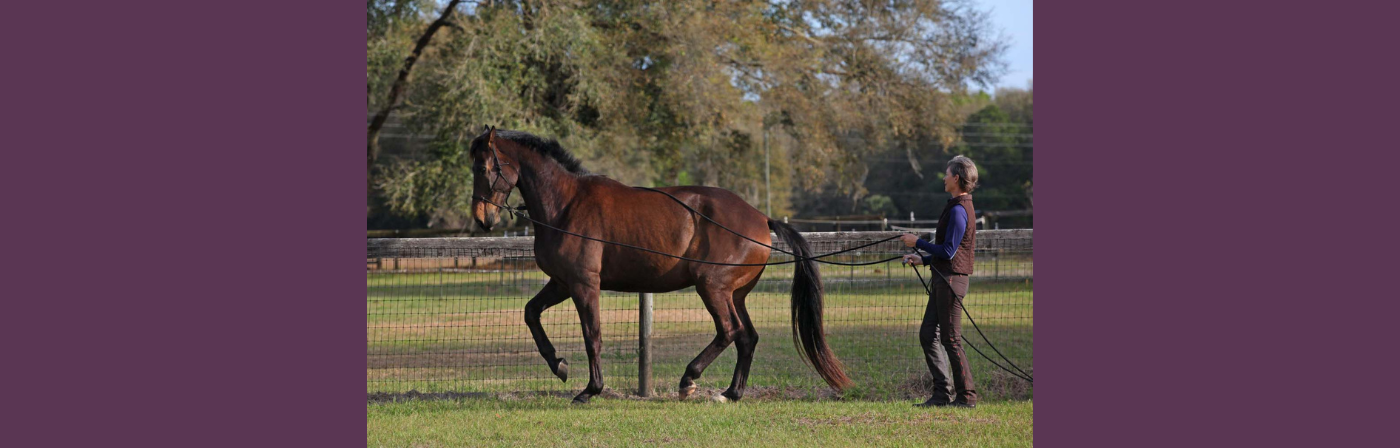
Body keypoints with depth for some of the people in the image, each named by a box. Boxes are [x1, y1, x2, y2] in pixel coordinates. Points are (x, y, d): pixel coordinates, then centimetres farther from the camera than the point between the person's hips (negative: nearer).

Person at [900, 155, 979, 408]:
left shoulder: (958, 211, -16)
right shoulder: (963, 207, 16)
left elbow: (948, 252, -20)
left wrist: (918, 243, -11)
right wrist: (924, 260, 19)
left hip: (951, 281, -10)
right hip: (943, 281, 10)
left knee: (951, 339, -5)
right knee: (928, 335, 10)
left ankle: (967, 396, 0)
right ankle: (941, 394, 12)